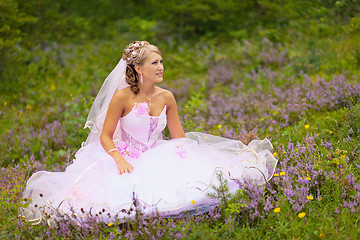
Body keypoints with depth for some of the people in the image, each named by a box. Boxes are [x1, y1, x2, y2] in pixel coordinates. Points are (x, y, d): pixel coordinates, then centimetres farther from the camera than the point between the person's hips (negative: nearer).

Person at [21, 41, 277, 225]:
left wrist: (195, 156, -6)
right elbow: (105, 136, -7)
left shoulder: (166, 97, 0)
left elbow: (180, 137, 9)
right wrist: (120, 160, -24)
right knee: (117, 190, -32)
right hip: (126, 158, -3)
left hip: (157, 158, 3)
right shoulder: (122, 96, -12)